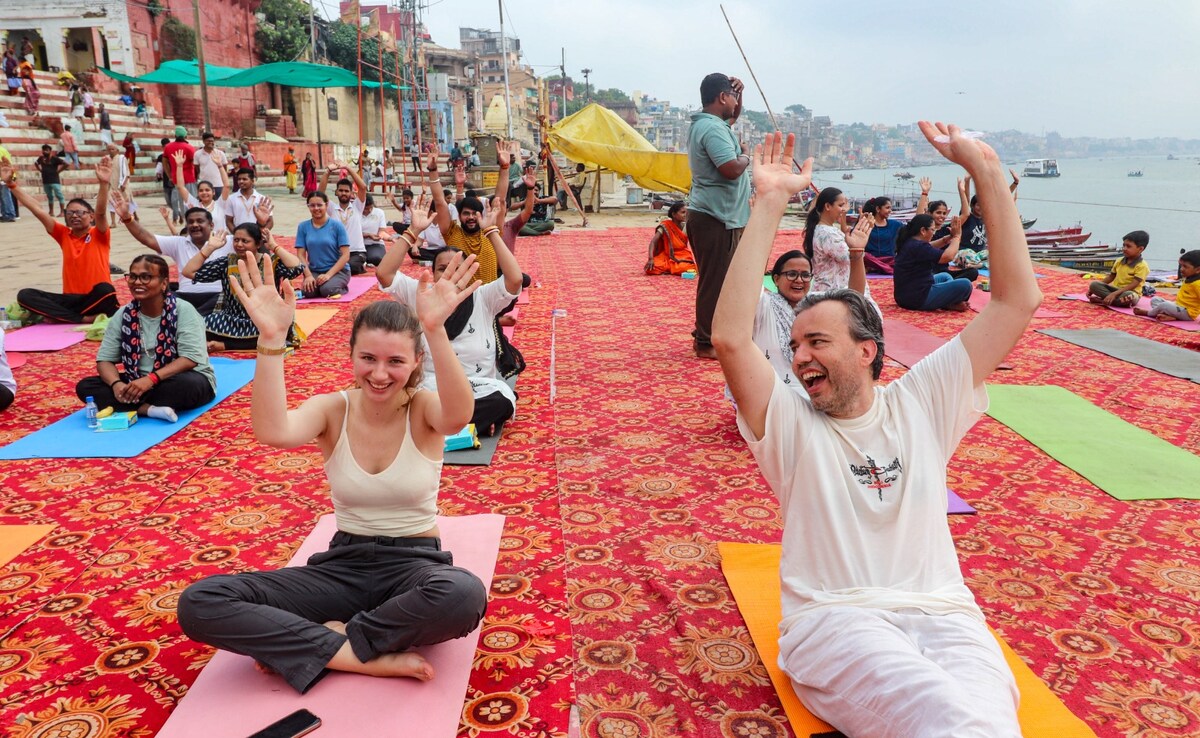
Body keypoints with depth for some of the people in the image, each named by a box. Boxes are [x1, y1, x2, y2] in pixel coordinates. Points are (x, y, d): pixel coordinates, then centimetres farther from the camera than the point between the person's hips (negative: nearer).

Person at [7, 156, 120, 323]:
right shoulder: (64, 235, 12)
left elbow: (101, 211, -18)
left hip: (96, 299, -5)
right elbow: (37, 210, 8)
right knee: (25, 295, -17)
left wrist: (104, 183, -35)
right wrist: (11, 183, 3)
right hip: (71, 298, 5)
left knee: (105, 289, -39)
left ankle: (60, 316, -21)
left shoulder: (99, 236, 1)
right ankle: (85, 319, -26)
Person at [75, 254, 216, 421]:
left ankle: (121, 408, -20)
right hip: (139, 383, 5)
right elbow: (105, 359, 1)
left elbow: (190, 358, -21)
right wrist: (116, 384, -22)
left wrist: (151, 379, -32)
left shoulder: (183, 310, -13)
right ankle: (149, 409, -28)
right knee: (85, 386, -13)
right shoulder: (123, 315, 1)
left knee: (189, 385, -38)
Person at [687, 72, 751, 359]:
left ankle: (705, 336, 26)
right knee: (715, 281, -6)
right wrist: (746, 157, -7)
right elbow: (732, 169, -28)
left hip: (713, 216, 11)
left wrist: (739, 91, 19)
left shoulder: (705, 124, 16)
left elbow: (734, 117, 37)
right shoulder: (713, 129, -17)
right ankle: (707, 343, 0)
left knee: (715, 280, 17)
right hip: (715, 218, -11)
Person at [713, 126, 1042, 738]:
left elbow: (1018, 300, 8)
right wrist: (768, 205, -12)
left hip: (944, 612, 3)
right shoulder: (790, 421, 5)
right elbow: (730, 339, -13)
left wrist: (985, 171, 3)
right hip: (835, 619, -3)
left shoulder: (920, 404, 11)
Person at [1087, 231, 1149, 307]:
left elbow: (1133, 285, -21)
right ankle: (1121, 301, -27)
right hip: (1114, 289, 6)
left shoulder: (1142, 266, -13)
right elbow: (1111, 277, 16)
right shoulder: (1119, 261, 8)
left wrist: (1114, 294, -33)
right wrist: (1093, 289, 6)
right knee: (1094, 284, -18)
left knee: (1128, 295, -42)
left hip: (1128, 292, -6)